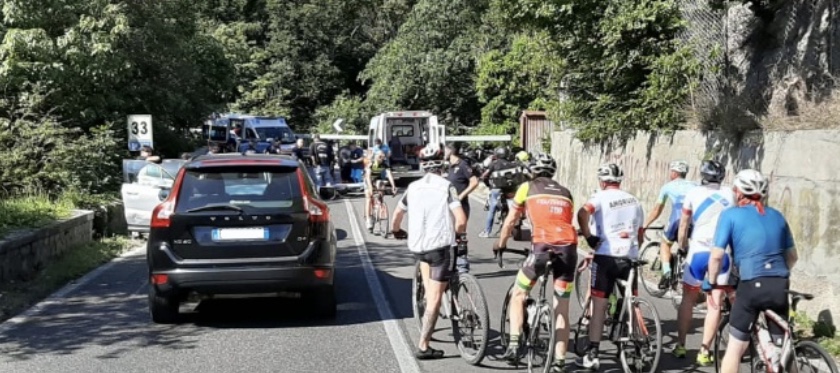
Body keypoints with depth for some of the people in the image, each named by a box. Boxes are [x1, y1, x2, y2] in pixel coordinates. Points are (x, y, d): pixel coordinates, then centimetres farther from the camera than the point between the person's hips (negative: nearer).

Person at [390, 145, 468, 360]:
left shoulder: (413, 187, 7)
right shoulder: (446, 187, -4)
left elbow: (397, 215, 15)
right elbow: (461, 219, -12)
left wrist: (396, 232, 36)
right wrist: (460, 234, 9)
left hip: (416, 245, 4)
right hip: (440, 245, -4)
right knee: (436, 296, 1)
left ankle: (428, 299, 34)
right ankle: (423, 346, -1)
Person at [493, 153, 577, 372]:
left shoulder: (527, 188, 17)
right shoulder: (565, 193, 25)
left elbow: (511, 221, 21)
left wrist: (501, 244, 36)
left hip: (543, 245, -3)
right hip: (568, 247, 3)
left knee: (518, 294, 17)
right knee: (562, 309, 13)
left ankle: (513, 344, 3)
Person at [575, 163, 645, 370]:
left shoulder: (601, 197, -1)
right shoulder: (634, 200, 17)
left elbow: (583, 213, -22)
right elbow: (640, 235, 20)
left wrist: (589, 237, -11)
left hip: (606, 256, -4)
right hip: (630, 258, 4)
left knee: (599, 306, 1)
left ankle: (592, 355, 0)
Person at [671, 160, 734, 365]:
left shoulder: (693, 193, 4)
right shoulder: (729, 195, 9)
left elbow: (683, 226, 7)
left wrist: (682, 246, 20)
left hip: (698, 251, 0)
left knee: (688, 299, 14)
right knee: (715, 303, 4)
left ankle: (680, 345, 18)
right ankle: (704, 351, 0)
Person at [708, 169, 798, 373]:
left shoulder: (730, 215, 2)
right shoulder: (776, 215, 15)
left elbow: (717, 256, -6)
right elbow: (792, 256, 19)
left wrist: (711, 282, 8)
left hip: (751, 286, -4)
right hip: (780, 287, 4)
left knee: (735, 347, 7)